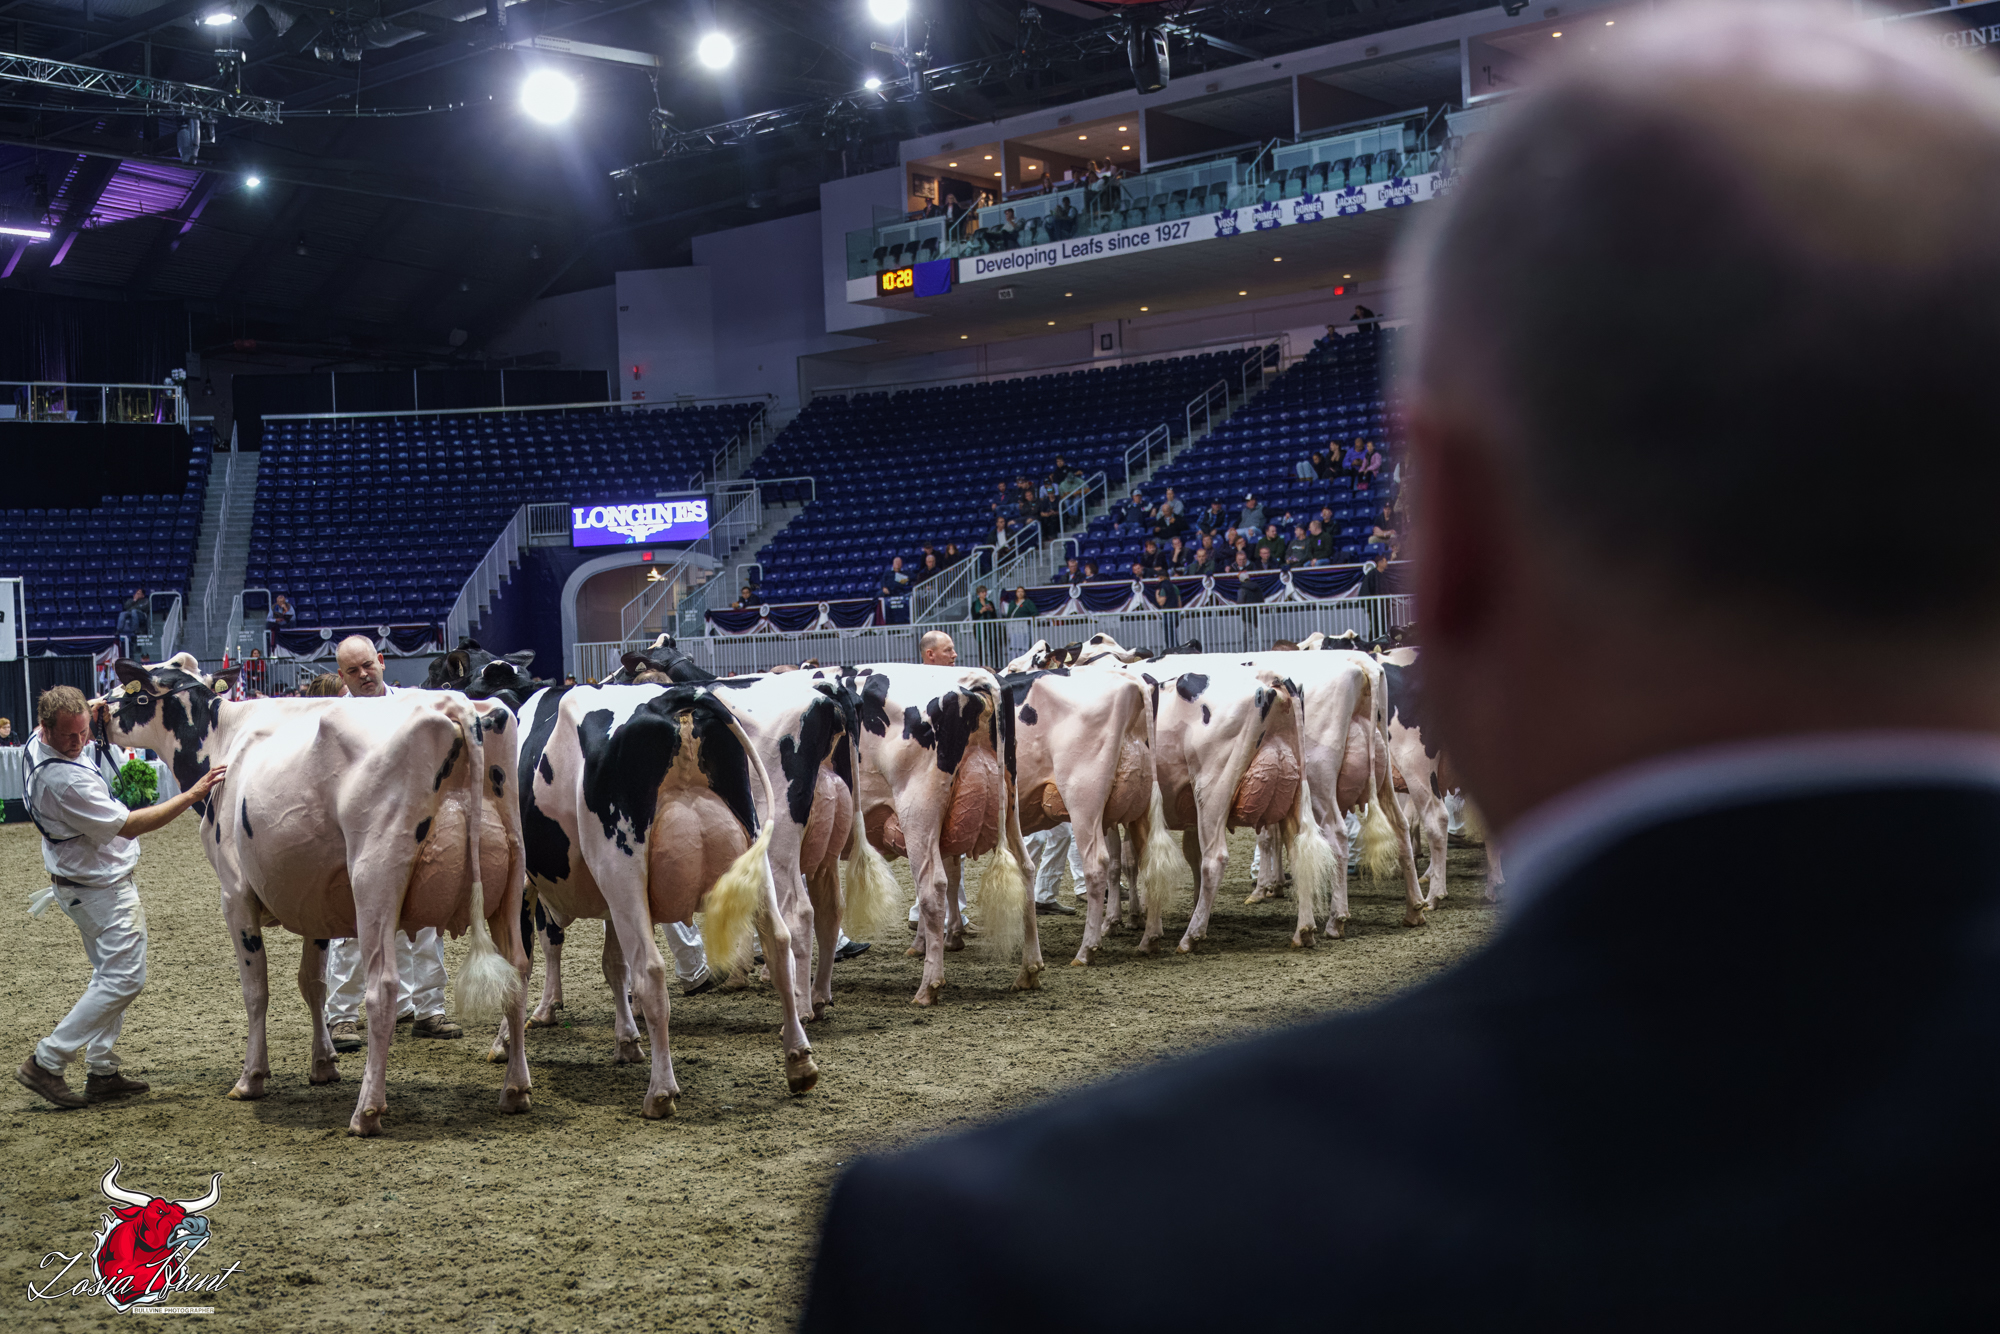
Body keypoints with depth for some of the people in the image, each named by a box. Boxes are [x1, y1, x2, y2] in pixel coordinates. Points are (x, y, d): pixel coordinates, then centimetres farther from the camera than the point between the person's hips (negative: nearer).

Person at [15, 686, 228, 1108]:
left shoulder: (40, 744, -1)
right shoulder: (64, 779, -31)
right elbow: (127, 826, -27)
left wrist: (93, 708, 10)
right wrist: (193, 794, -28)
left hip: (85, 881, 11)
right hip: (101, 890, -11)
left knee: (111, 976, 17)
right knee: (123, 980, -7)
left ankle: (102, 1071, 21)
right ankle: (45, 1063, -3)